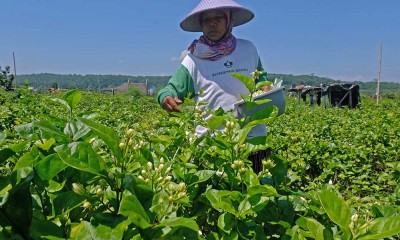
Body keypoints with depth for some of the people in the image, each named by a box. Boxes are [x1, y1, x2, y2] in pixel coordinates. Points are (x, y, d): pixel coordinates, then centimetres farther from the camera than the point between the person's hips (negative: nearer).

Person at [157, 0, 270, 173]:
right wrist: (166, 97, -19)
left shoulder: (248, 49, 7)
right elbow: (173, 89, 3)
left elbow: (260, 78, 23)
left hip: (253, 138, 2)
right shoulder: (194, 59, 0)